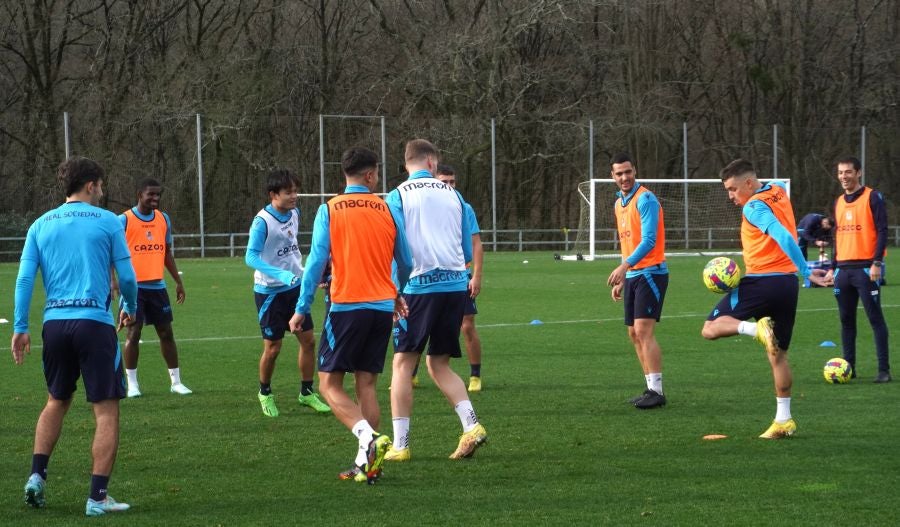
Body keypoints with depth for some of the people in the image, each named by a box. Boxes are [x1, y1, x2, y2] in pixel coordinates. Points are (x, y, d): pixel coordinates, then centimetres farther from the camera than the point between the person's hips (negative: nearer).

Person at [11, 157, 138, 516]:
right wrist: (131, 308, 21)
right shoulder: (107, 222, 1)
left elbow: (24, 279, 4)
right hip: (94, 321, -5)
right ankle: (97, 497, -4)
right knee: (106, 411, 0)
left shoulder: (41, 225, 11)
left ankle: (37, 475, 13)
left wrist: (20, 327, 5)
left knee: (57, 401, 25)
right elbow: (127, 276, 2)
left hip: (55, 322, 5)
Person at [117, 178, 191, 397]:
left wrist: (178, 281, 15)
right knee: (133, 333, -3)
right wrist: (112, 280, -16)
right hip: (134, 286, -4)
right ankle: (132, 383, 6)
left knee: (166, 332, 6)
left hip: (157, 286, 4)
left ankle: (176, 381, 12)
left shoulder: (163, 219, 10)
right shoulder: (124, 220, -6)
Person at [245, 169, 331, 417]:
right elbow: (251, 257, -25)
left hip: (294, 287, 6)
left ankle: (307, 392, 18)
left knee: (308, 340, 4)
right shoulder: (262, 221, -21)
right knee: (272, 348, 1)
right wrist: (281, 275, -36)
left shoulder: (294, 214, 1)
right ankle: (265, 393, 23)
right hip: (270, 292, -6)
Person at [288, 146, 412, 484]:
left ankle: (369, 438, -22)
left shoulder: (329, 210, -2)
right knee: (366, 384, 10)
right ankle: (365, 463, 5)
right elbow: (405, 262, 12)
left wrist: (302, 309, -3)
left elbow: (317, 261, -8)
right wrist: (396, 294, 31)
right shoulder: (387, 209, 6)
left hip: (346, 305, -4)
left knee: (330, 384, 0)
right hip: (382, 306, 4)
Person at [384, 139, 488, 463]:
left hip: (419, 286, -4)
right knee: (439, 364, 15)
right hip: (456, 285, 4)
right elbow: (468, 251, 15)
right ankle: (471, 425, -4)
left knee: (403, 363, 4)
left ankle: (400, 444, 0)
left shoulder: (397, 197, 0)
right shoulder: (452, 195, 12)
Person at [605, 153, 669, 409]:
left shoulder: (645, 199, -12)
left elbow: (648, 240, -21)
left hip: (650, 272, -9)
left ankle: (657, 391, -14)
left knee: (643, 331, -15)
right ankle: (652, 389, 14)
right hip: (631, 276, 9)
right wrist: (621, 279, 21)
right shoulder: (619, 203, 15)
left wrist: (624, 266, -31)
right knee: (634, 334, 8)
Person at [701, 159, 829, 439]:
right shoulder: (779, 191, 12)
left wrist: (806, 271, -25)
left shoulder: (754, 207, -12)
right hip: (788, 283, 8)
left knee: (710, 329, -1)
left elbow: (784, 237, -24)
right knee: (778, 355, 13)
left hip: (761, 282, -8)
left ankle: (756, 329, -26)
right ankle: (783, 420, 11)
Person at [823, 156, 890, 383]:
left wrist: (877, 262, -18)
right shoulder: (839, 202, 15)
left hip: (866, 268, -6)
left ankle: (884, 369, -6)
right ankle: (848, 366, 14)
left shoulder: (872, 197, -5)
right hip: (844, 269, 7)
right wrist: (833, 267, 16)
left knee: (875, 318, -6)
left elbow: (882, 230, -10)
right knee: (846, 320, 8)